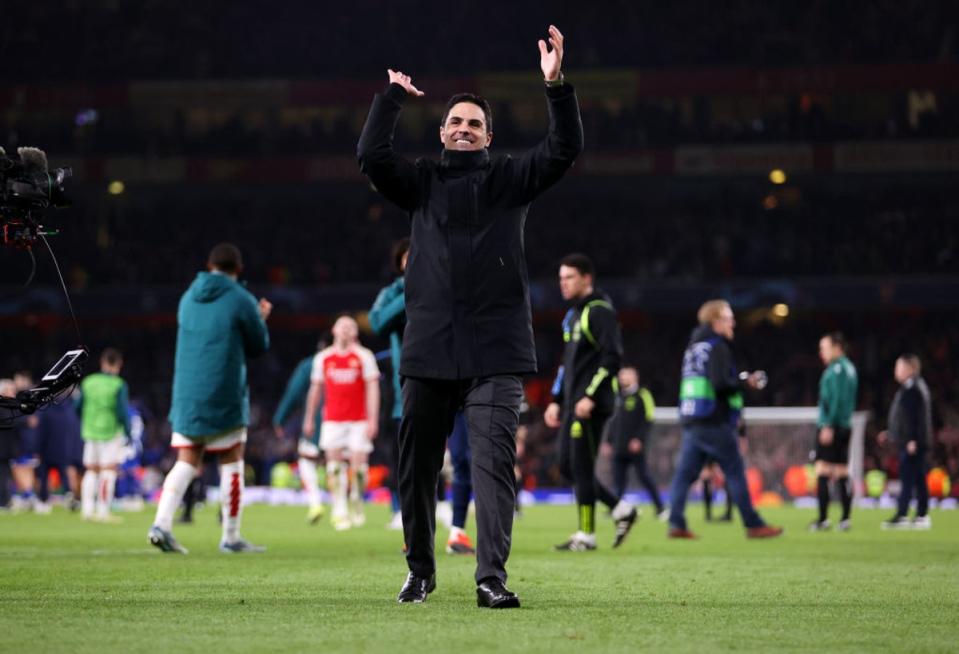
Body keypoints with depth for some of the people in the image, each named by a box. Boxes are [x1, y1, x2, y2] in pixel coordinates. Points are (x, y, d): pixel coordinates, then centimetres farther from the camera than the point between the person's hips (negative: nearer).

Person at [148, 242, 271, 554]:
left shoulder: (188, 298, 11)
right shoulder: (241, 300, -7)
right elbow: (259, 346, 3)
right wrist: (260, 319, 22)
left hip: (186, 396, 5)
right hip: (224, 397, -5)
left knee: (186, 462, 5)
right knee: (232, 464, 6)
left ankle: (161, 523, -13)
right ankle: (231, 537, 10)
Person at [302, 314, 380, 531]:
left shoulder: (364, 356, 2)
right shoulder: (323, 357, 10)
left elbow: (372, 389, -2)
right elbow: (315, 389, 16)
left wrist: (373, 420, -9)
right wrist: (309, 418, 16)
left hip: (359, 421, -2)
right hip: (332, 421, 2)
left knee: (359, 464, -5)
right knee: (334, 465, -6)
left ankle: (357, 505, 16)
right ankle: (339, 511, -5)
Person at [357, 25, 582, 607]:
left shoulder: (510, 179, 11)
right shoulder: (422, 182, 13)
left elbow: (565, 149, -2)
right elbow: (372, 154, -2)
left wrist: (556, 85, -13)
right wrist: (394, 96, 2)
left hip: (495, 354, -2)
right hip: (428, 351, 2)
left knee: (494, 462, -13)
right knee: (417, 467, 8)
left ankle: (492, 577, -17)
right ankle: (420, 571, 24)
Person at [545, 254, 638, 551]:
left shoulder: (599, 311, -10)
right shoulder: (573, 314, 19)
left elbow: (612, 357, -18)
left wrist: (590, 396, -22)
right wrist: (557, 401, 20)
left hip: (591, 406, -9)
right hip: (572, 404, 9)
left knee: (581, 468, -6)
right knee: (567, 466, 9)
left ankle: (586, 535, 1)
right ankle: (622, 510, 18)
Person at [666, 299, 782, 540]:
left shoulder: (694, 347, 18)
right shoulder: (717, 347, -10)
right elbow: (720, 384, -21)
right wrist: (747, 383, -7)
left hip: (690, 421, 8)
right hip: (714, 423, -8)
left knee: (685, 472, 4)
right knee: (735, 472, -2)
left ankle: (676, 524, -4)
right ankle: (753, 525, 1)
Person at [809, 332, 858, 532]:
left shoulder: (836, 369, -11)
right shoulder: (849, 368, 18)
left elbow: (836, 399, -18)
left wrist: (828, 425, -20)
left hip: (831, 428, -9)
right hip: (845, 427, 9)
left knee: (822, 471, -9)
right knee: (842, 473, 8)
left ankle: (823, 519, -13)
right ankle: (845, 519, 6)